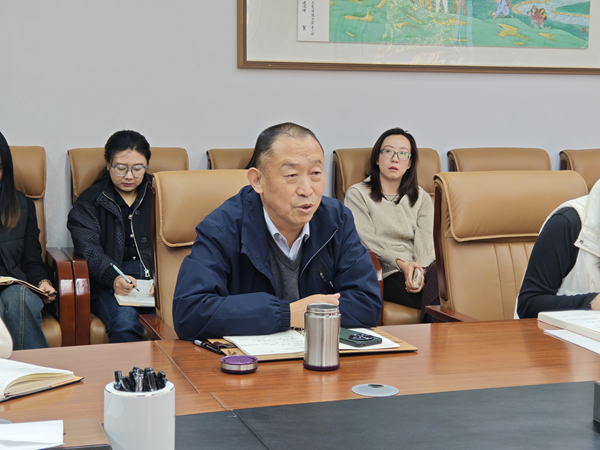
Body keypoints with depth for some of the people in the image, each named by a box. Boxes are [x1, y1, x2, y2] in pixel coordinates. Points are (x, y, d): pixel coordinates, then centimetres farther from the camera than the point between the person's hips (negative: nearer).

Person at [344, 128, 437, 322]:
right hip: (387, 275, -4)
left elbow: (425, 243, 6)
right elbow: (368, 241, -2)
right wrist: (401, 263, -17)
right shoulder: (357, 194, 11)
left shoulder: (421, 198, 22)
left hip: (422, 269, 4)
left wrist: (420, 270, -16)